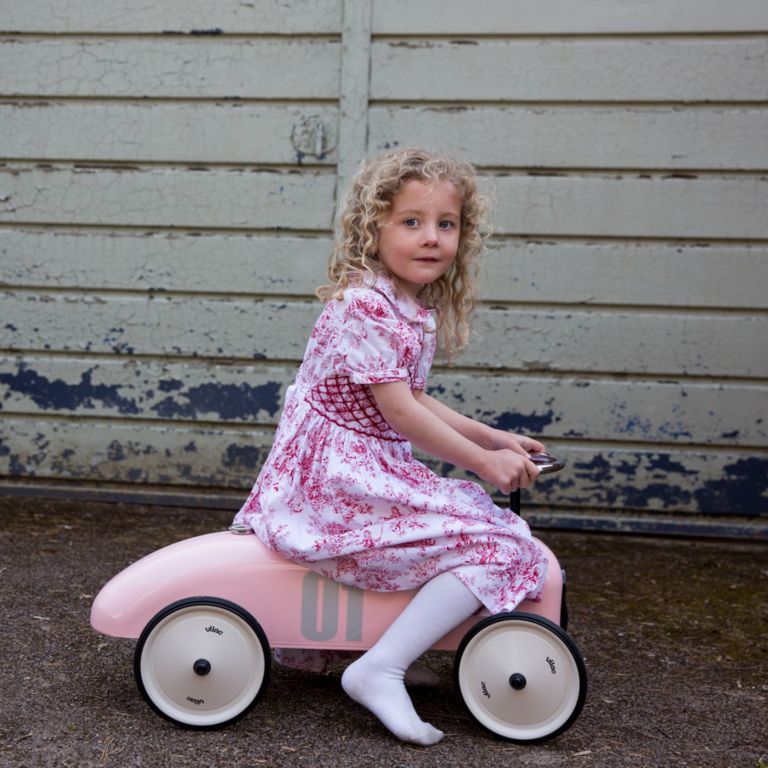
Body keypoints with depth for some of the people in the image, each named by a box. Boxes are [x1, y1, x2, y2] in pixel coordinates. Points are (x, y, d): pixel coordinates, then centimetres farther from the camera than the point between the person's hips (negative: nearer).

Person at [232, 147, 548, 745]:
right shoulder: (364, 305, -19)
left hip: (371, 468, 10)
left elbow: (415, 400, 19)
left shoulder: (418, 310, 12)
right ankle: (382, 669, -14)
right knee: (494, 545, -13)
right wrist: (482, 460, -14)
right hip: (341, 476, -10)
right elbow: (398, 411, -20)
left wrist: (495, 437, 13)